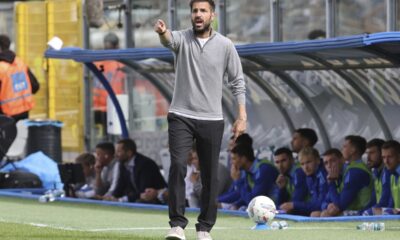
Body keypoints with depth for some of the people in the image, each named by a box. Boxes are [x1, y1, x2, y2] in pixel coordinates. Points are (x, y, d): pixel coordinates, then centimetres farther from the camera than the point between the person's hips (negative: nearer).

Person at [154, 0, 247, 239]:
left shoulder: (225, 45, 1)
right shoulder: (182, 38, -1)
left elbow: (238, 82, 5)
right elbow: (169, 39, -26)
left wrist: (242, 116, -3)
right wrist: (163, 32, -51)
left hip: (212, 120, 1)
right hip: (181, 117, -1)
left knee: (210, 176, 4)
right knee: (178, 165, -18)